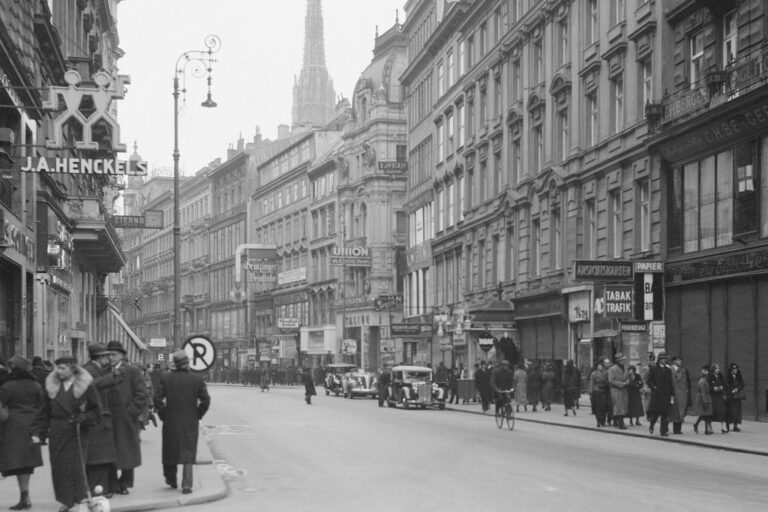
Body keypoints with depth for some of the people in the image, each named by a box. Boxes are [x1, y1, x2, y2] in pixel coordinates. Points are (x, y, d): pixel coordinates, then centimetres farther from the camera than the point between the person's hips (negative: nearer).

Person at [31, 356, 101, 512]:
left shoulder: (86, 386, -3)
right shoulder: (52, 387, 8)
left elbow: (96, 412, 0)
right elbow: (44, 413, 9)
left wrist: (83, 418, -17)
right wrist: (38, 433, -1)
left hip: (76, 433, -4)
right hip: (56, 434, 4)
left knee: (75, 466, -8)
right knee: (58, 468, 3)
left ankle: (81, 499, 5)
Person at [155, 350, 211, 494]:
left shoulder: (166, 378, -7)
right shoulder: (197, 379, -5)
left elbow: (158, 398, -10)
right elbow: (205, 400, -9)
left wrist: (163, 415, 2)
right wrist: (197, 416, 4)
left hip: (171, 422, 0)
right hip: (190, 423, 0)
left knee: (170, 450, 17)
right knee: (188, 453, 4)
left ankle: (171, 480, 31)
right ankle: (186, 485, -6)